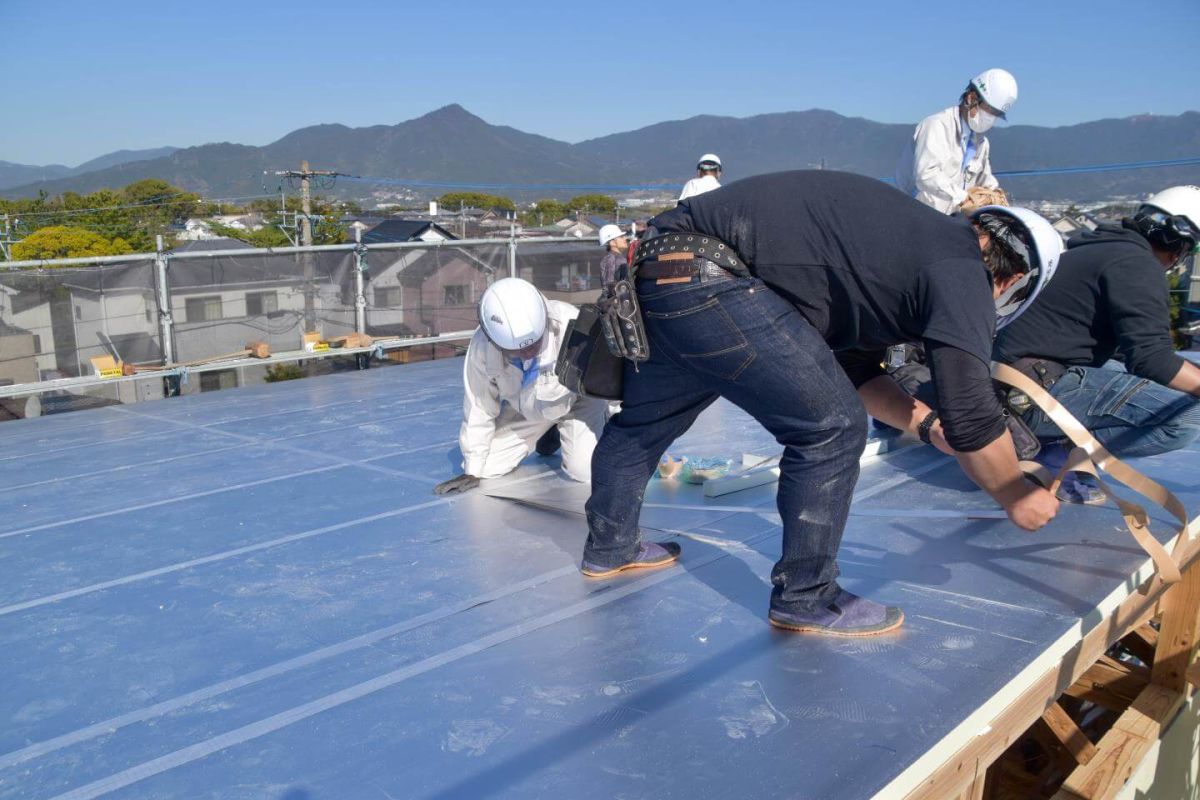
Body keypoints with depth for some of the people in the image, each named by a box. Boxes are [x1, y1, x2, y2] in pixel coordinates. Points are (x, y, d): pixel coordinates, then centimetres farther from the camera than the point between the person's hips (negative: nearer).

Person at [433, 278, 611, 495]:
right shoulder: (481, 346, -29)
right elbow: (479, 408, -14)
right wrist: (472, 472, -7)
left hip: (577, 401, -3)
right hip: (525, 409, 3)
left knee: (585, 471, -21)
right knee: (487, 467, -3)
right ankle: (551, 432, 23)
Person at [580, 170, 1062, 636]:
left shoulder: (916, 242, 22)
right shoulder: (960, 269, -5)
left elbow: (855, 365, 30)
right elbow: (973, 419, -6)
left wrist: (928, 425, 31)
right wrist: (1017, 499, 11)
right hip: (707, 283, -11)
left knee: (644, 419, 26)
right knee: (830, 430, -2)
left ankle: (609, 549, 46)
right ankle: (805, 600, 11)